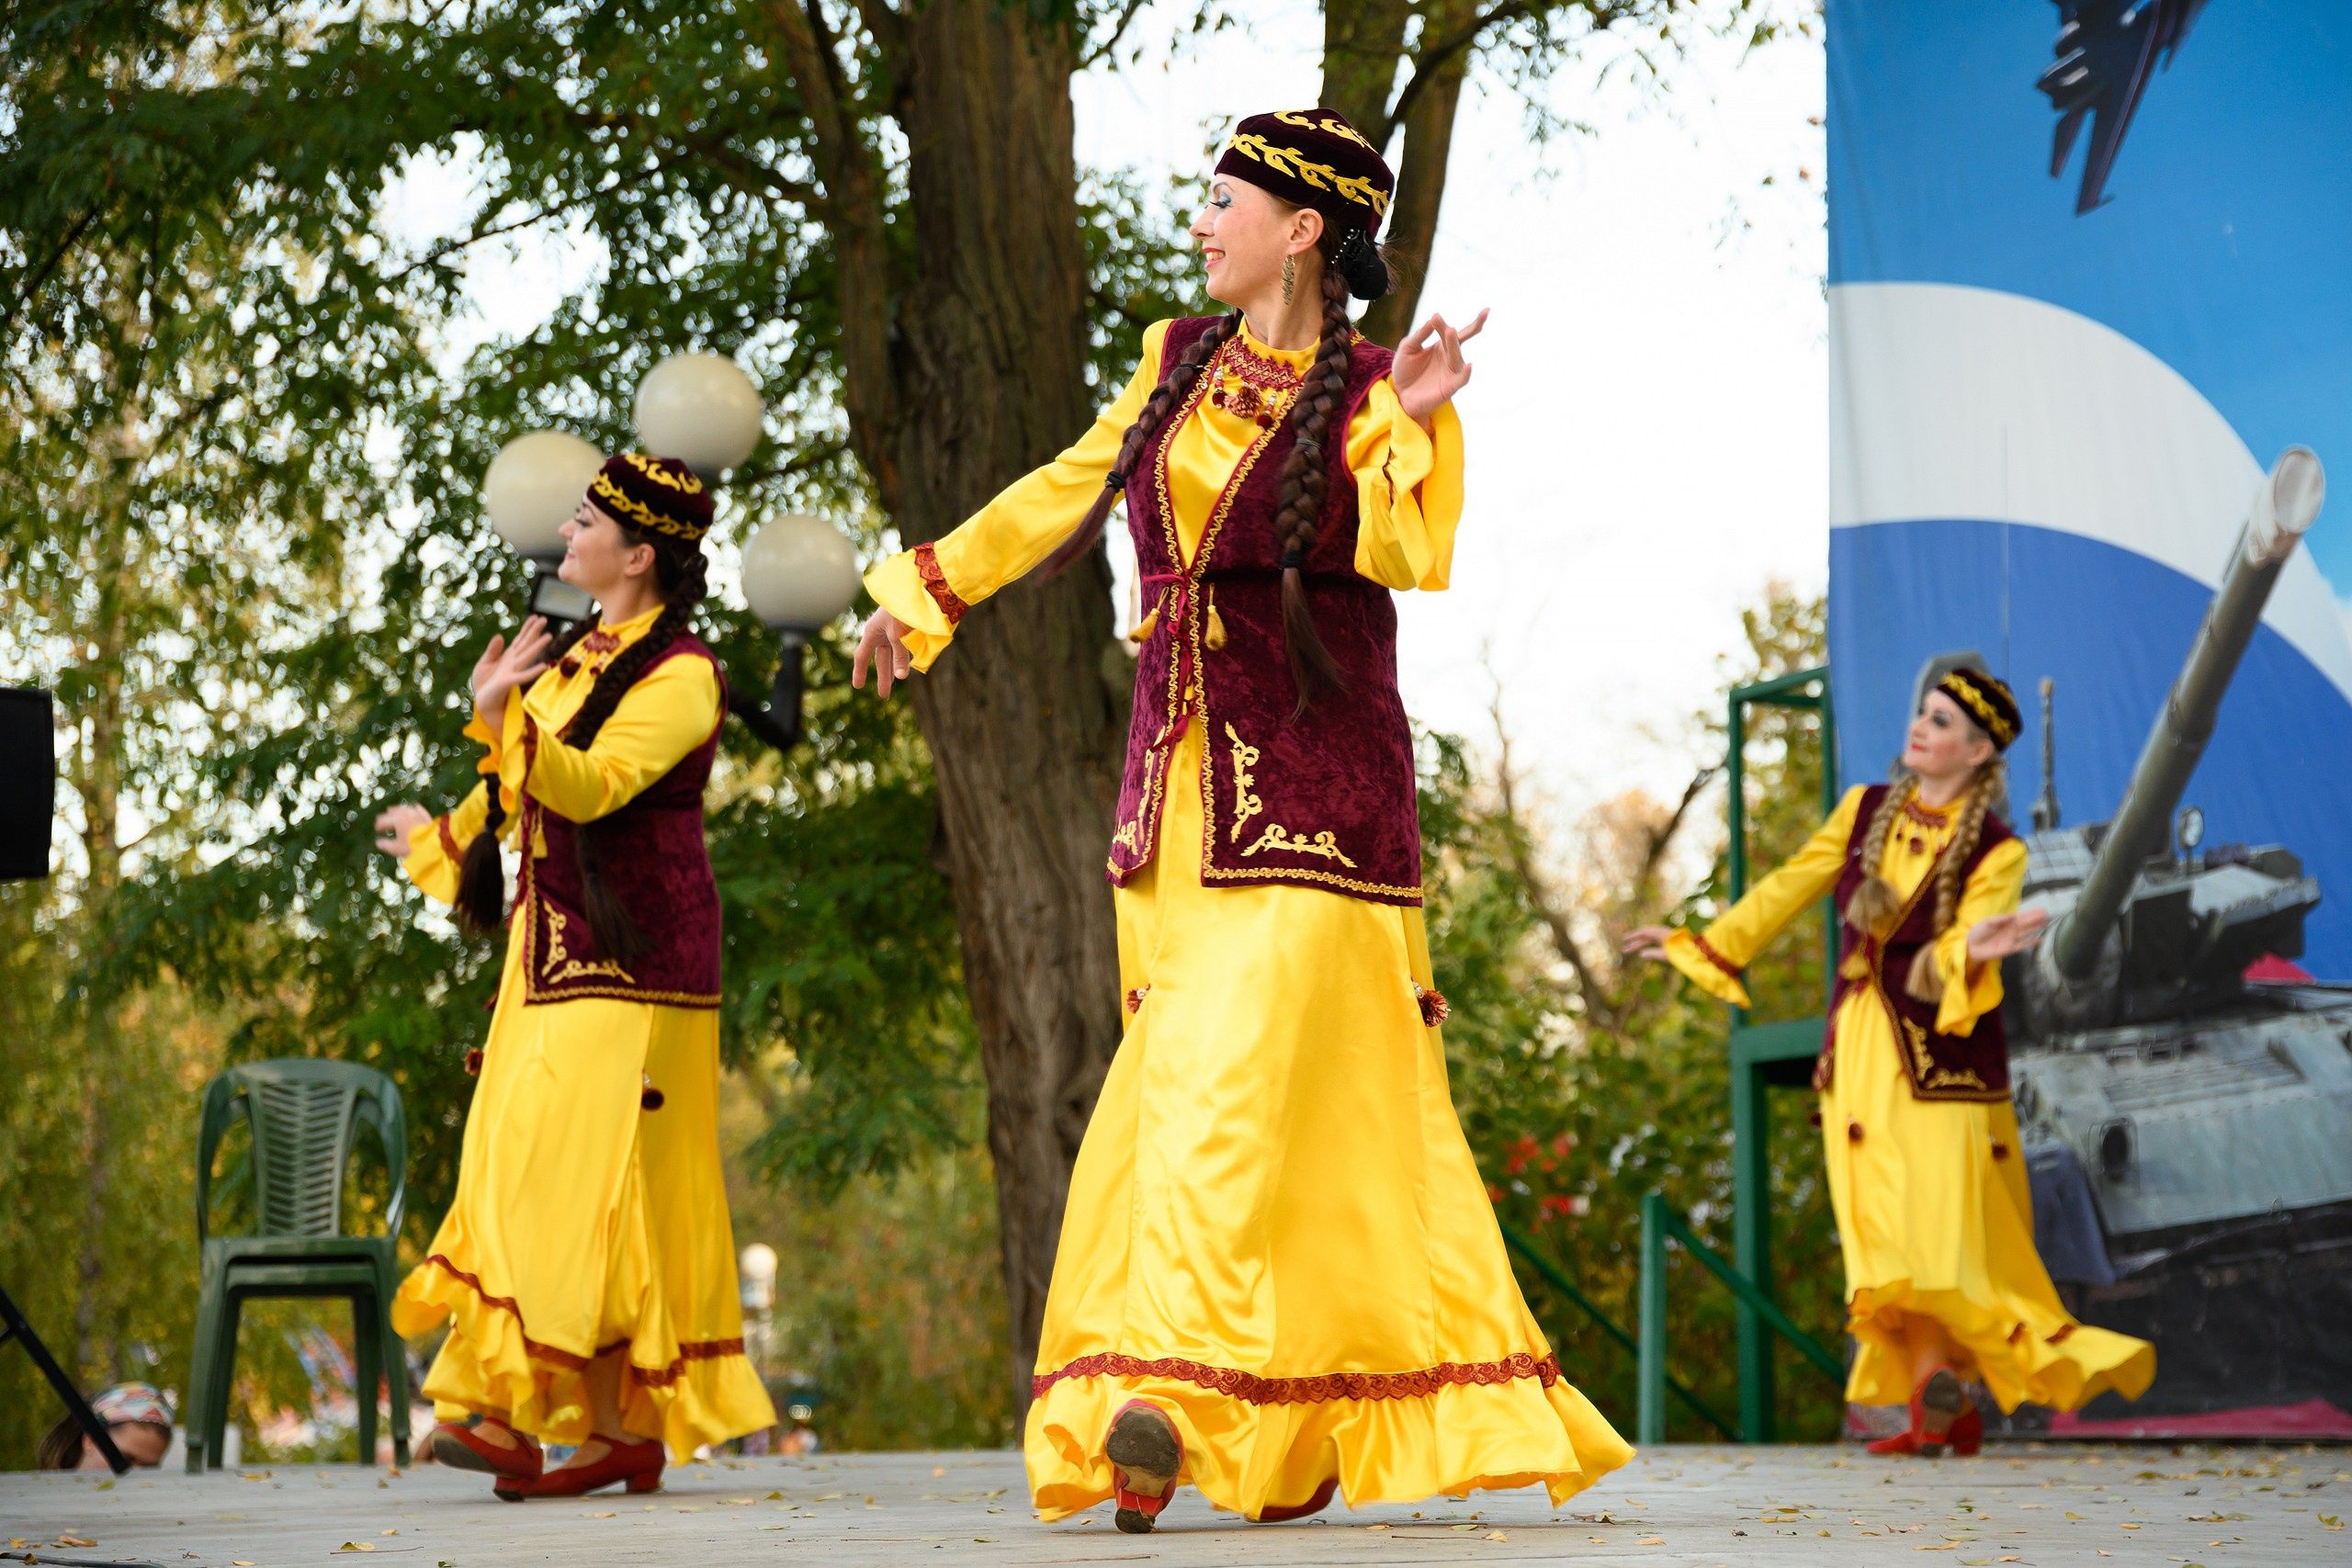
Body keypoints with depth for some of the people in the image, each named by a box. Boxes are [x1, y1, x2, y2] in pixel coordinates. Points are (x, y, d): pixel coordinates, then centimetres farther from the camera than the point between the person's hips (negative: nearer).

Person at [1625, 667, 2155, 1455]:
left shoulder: (1997, 853, -6)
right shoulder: (1865, 810, 7)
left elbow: (1953, 955, -19)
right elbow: (1788, 889, 17)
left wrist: (1971, 949, -43)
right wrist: (1695, 943, 20)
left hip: (1939, 1062, -4)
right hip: (1859, 1056, 4)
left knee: (1939, 1231, -11)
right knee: (1880, 1235, 1)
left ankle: (1941, 1397, -1)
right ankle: (1942, 1410, 4)